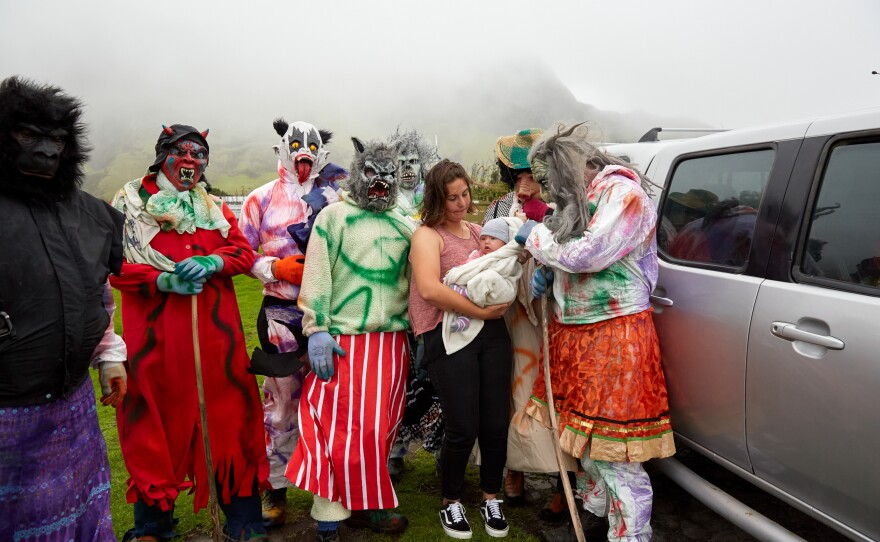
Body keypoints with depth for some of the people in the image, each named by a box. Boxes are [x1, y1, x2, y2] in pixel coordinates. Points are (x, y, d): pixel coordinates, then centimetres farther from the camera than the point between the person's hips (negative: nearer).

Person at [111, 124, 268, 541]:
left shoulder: (214, 207, 16)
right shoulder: (131, 202, 6)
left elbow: (243, 252, 9)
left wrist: (210, 263, -11)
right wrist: (162, 279, -17)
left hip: (215, 327, 3)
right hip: (155, 331, -2)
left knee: (229, 412, 3)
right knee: (157, 414, 5)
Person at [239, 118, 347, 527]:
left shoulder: (335, 198, 8)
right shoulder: (262, 199, 3)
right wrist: (275, 267, -12)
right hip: (282, 311, -1)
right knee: (282, 399, 5)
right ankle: (276, 488, 19)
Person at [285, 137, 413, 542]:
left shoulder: (401, 225, 16)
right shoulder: (334, 216, 1)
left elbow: (413, 280, 20)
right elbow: (316, 275, -6)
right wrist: (316, 329, -13)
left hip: (392, 341, 5)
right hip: (344, 340, -5)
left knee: (381, 427, 10)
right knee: (344, 429, -3)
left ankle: (362, 505, 24)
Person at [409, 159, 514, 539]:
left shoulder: (479, 231, 17)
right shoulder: (427, 235, -3)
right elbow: (430, 289, -19)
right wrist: (480, 310, -17)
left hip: (492, 332, 6)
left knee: (496, 424, 7)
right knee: (463, 428, -3)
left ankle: (491, 499, 29)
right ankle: (451, 503, 23)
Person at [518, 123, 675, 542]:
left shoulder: (622, 193, -12)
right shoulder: (577, 198, 13)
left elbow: (589, 255, -21)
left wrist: (536, 237, -7)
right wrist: (544, 268, 5)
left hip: (614, 337, -8)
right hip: (574, 332, 8)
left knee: (614, 454, -4)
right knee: (585, 436, 18)